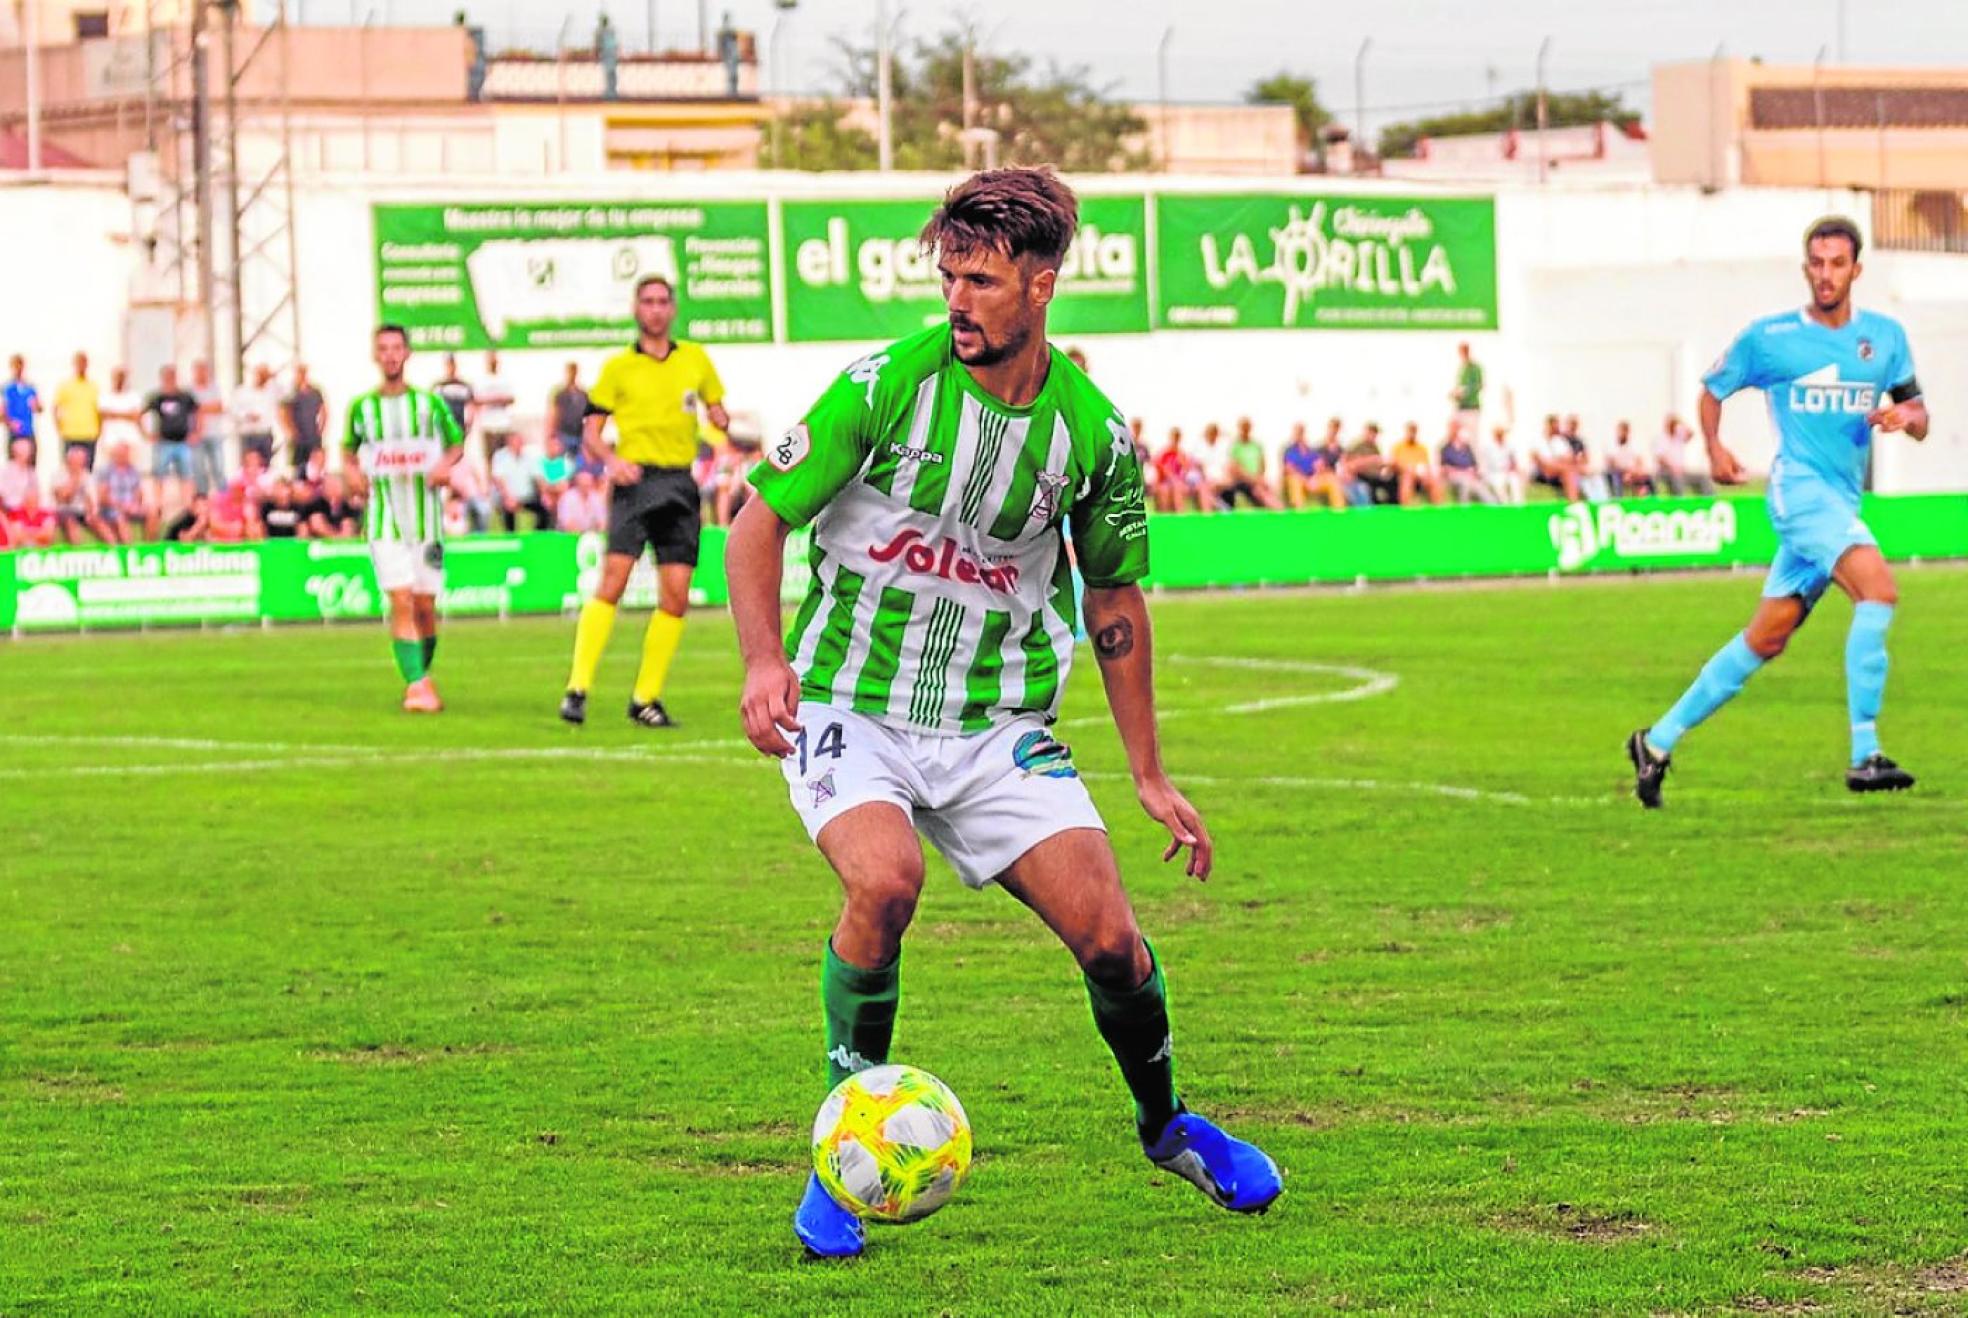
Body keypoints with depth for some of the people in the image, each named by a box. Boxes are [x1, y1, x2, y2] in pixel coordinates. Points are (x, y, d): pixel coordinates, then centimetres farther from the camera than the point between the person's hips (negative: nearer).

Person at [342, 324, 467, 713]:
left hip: (427, 517, 1)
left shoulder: (430, 403, 5)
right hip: (385, 518, -1)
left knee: (425, 606, 3)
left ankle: (423, 676, 23)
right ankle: (417, 684, -18)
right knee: (400, 601, -15)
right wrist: (351, 471, 0)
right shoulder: (362, 407, 6)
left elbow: (457, 443, 15)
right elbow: (348, 448, 21)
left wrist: (445, 465, -5)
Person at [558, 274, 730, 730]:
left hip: (680, 484, 3)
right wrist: (610, 458, -16)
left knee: (676, 598, -1)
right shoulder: (618, 367, 6)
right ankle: (577, 688, -17)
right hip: (636, 481, -3)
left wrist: (727, 426, 0)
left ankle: (645, 699, 8)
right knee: (613, 580, -17)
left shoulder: (695, 358, 14)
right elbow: (591, 431, 5)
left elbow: (717, 410, 24)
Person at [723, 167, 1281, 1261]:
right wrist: (765, 661, -21)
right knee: (884, 881, -31)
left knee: (1106, 932, -9)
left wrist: (1150, 775, 12)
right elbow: (761, 520, -6)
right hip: (851, 709, -3)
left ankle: (1165, 1125, 23)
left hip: (998, 722, 3)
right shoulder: (887, 383, -12)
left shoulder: (1091, 429, -2)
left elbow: (1113, 597, 11)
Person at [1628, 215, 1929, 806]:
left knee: (1766, 638, 9)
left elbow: (1918, 416, 15)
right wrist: (1714, 448, -2)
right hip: (1801, 486, -6)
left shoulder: (1885, 336, 10)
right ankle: (1865, 756, -29)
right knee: (1879, 588, -28)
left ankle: (1659, 741, 22)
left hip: (1843, 502, 6)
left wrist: (1906, 415, -8)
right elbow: (1713, 389, 13)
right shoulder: (1768, 337, 0)